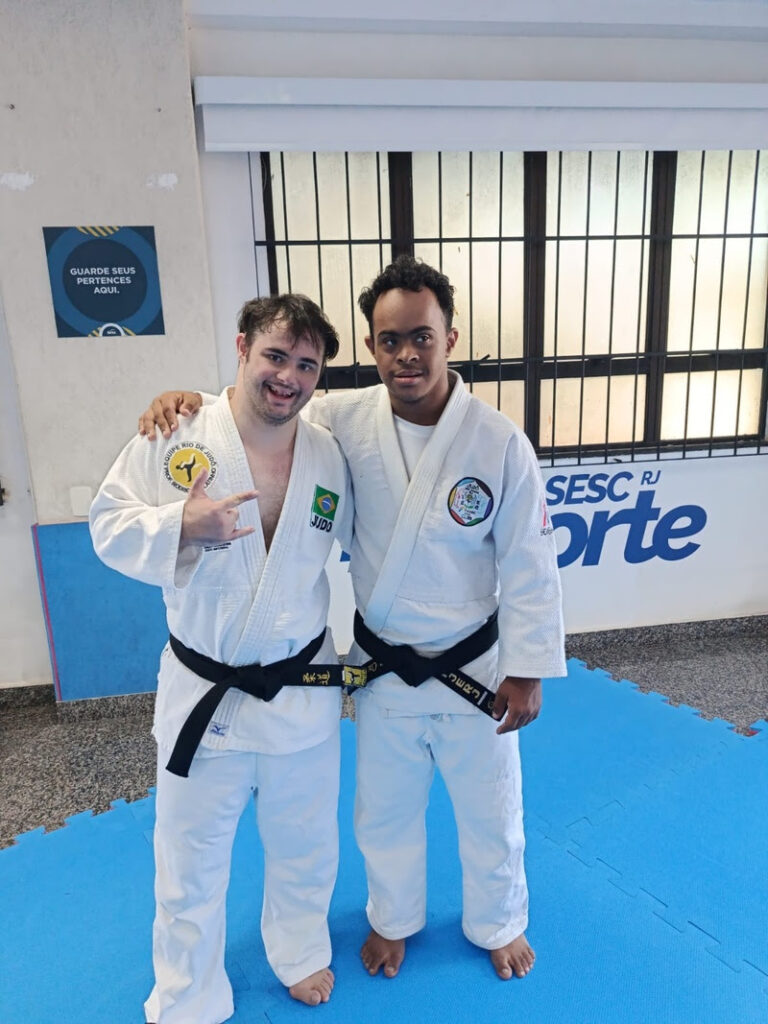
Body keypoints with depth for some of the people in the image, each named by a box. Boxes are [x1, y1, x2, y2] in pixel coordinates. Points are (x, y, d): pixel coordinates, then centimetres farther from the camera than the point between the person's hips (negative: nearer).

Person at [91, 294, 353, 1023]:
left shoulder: (330, 455, -5)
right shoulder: (175, 434, -13)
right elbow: (111, 525, -9)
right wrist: (181, 524, -28)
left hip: (302, 692, 2)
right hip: (203, 691, -2)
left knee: (304, 846, 24)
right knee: (192, 859, 18)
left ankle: (300, 951, 56)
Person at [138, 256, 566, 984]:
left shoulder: (500, 443, -18)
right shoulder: (345, 420, -12)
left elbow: (529, 568, -11)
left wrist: (526, 671, -8)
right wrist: (187, 397, -19)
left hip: (473, 670, -1)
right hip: (381, 669, 2)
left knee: (490, 815, 22)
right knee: (384, 813, 24)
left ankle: (498, 924, 53)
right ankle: (394, 919, 55)